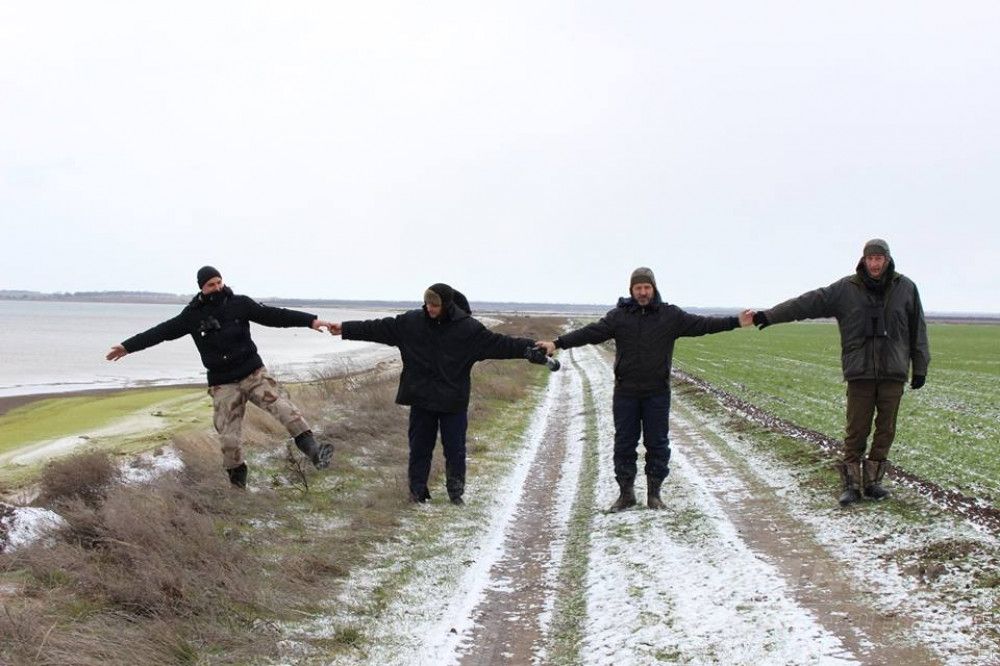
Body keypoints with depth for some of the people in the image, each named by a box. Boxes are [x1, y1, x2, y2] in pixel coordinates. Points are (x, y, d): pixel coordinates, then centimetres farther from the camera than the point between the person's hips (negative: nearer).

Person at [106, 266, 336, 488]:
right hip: (223, 385, 1)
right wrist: (128, 346, 11)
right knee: (229, 438, -3)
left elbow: (273, 315, -7)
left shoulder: (239, 304, -2)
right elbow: (163, 331, 8)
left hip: (254, 373, -1)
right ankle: (238, 484, 14)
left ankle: (312, 449, -29)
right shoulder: (193, 315, 1)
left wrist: (310, 320, -16)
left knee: (282, 406, -22)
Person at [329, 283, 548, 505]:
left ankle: (456, 492, 20)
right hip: (421, 399, 2)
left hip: (454, 402, -2)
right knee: (419, 447, 9)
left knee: (455, 449, 4)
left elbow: (500, 343, -15)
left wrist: (531, 348, -26)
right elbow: (378, 329, 2)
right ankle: (417, 491, 21)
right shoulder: (411, 322, -4)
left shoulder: (468, 328, -11)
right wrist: (345, 329, 2)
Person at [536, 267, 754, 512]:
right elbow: (591, 333, -6)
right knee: (624, 444, 5)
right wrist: (558, 343, -15)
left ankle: (654, 493, 17)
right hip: (625, 393, 0)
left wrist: (736, 322, -10)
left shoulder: (671, 315, 1)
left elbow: (702, 324, -2)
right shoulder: (619, 316, 0)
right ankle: (626, 492, 17)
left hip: (657, 393, 0)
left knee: (657, 444, 5)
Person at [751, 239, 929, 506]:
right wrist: (769, 315, -13)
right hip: (860, 373, -1)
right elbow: (807, 303, -6)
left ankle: (872, 481, 17)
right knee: (856, 431, -1)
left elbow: (918, 330, 9)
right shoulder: (846, 289, -1)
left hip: (894, 373, 1)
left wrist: (920, 368, 8)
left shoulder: (905, 288, 3)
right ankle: (852, 484, 6)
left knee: (885, 429, 6)